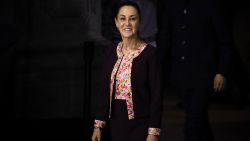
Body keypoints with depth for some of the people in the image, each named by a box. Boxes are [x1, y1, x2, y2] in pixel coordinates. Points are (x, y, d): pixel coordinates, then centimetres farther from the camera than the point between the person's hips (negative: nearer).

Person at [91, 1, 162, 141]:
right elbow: (105, 91, 9)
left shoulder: (149, 53, -9)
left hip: (140, 124, -5)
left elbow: (156, 94, -11)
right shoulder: (111, 52, 6)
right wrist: (98, 124, 5)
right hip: (116, 123, 5)